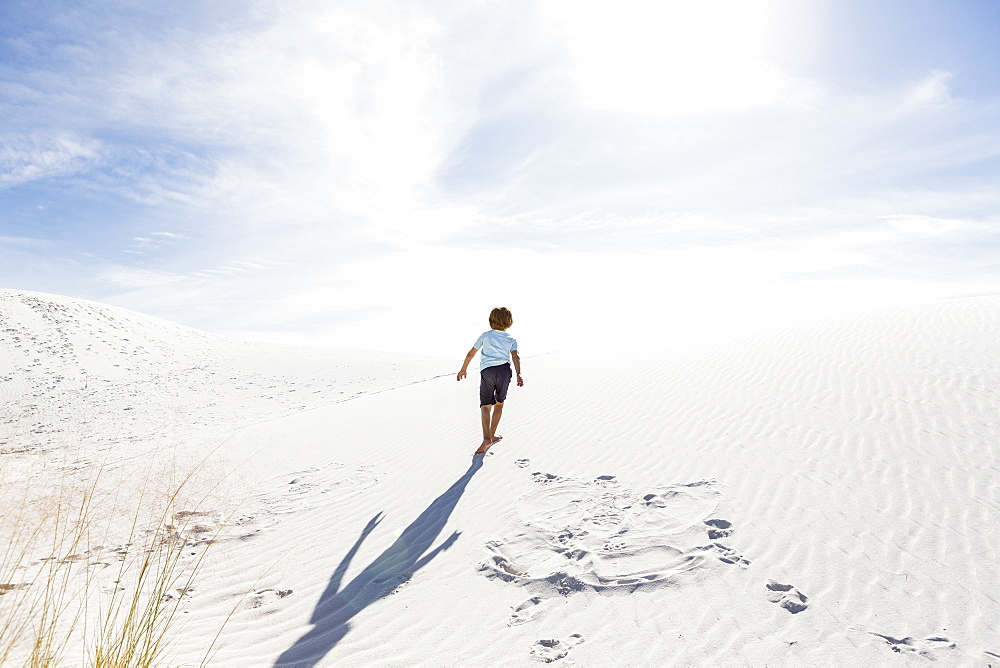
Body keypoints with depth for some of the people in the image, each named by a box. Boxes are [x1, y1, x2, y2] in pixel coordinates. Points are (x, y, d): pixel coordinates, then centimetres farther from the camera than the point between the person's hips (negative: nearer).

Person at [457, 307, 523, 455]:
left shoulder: (486, 335, 14)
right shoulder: (511, 339, 14)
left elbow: (471, 353, 15)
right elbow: (515, 357, -4)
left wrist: (463, 369, 26)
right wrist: (518, 375, -11)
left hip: (487, 371, -1)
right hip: (504, 370, 1)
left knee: (485, 405, -6)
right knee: (499, 403, 19)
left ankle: (486, 438, -24)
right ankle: (492, 434, 27)